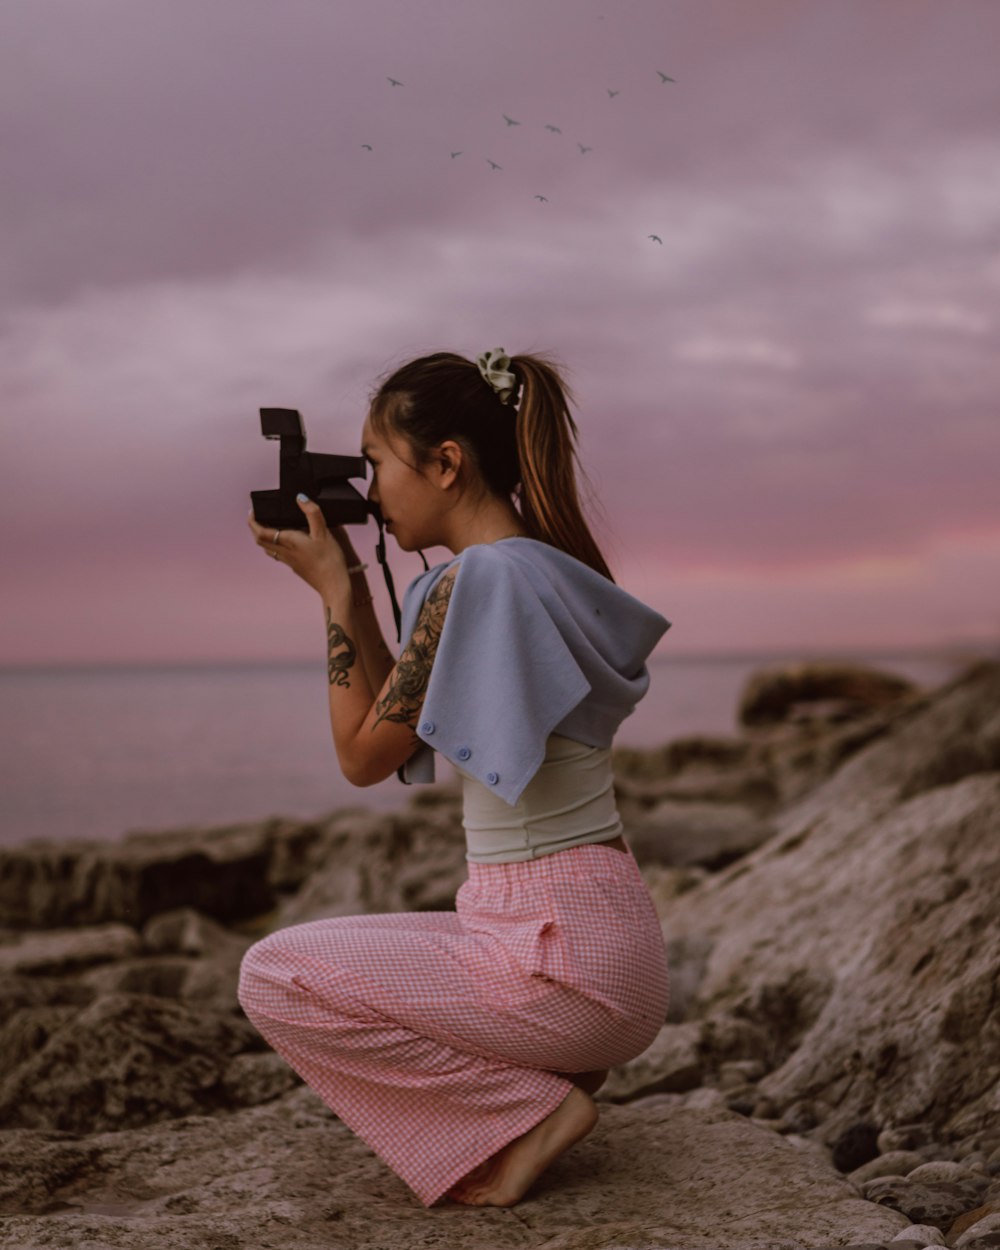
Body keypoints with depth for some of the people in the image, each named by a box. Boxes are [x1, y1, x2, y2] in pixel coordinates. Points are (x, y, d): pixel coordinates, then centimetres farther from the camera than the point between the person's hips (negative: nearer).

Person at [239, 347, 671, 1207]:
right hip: (602, 936, 10)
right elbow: (402, 731, 16)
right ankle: (548, 1074, 11)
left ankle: (529, 1111, -3)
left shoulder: (477, 580, -19)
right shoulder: (540, 565, 11)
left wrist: (334, 589, -5)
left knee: (274, 977, -6)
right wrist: (352, 585, 10)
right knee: (316, 959, 23)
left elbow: (364, 756, -10)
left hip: (566, 949, -10)